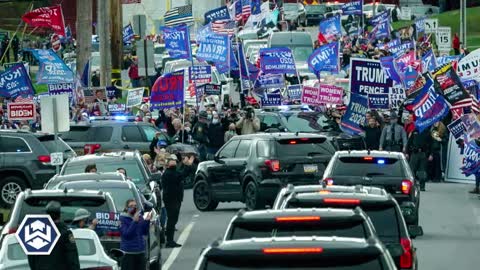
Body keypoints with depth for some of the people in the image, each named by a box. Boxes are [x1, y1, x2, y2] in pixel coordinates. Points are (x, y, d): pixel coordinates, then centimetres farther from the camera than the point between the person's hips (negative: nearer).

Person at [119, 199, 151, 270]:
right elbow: (126, 234, -18)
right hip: (128, 253, -6)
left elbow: (145, 232, 7)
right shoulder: (123, 218, -8)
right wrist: (135, 221, -24)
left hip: (140, 251, 6)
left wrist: (147, 221, -9)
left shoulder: (140, 216, 8)